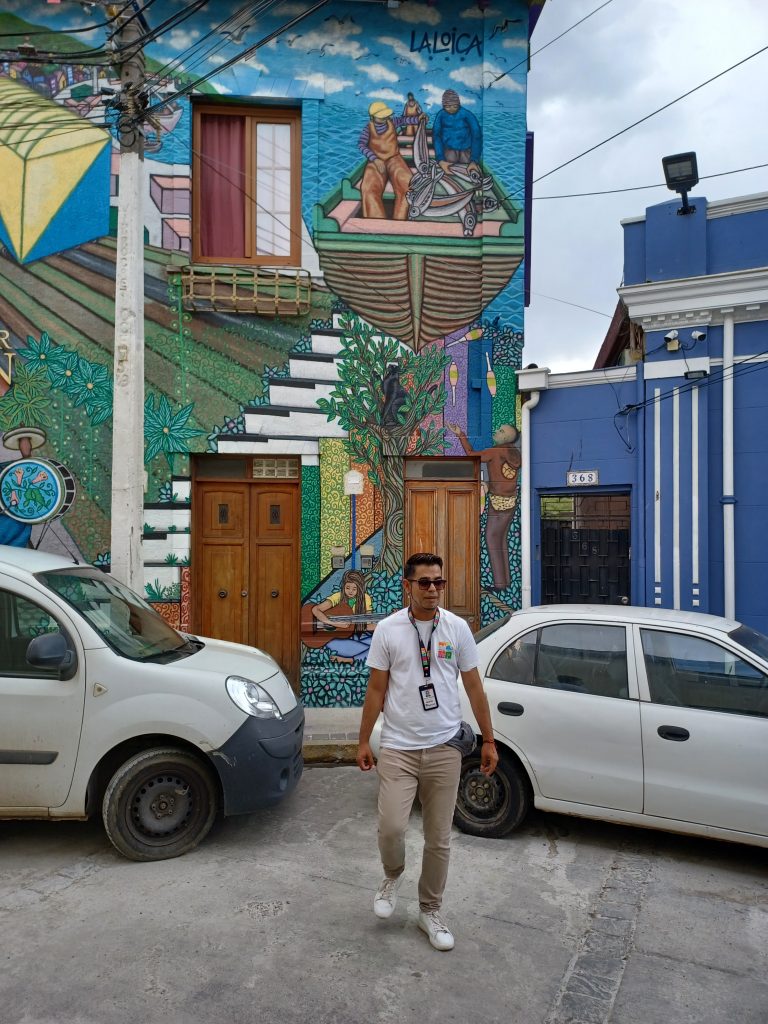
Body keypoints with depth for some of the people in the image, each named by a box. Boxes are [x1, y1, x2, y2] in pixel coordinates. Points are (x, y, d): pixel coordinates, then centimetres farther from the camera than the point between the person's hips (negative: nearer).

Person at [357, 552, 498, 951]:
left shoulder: (457, 628, -1)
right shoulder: (388, 629, -4)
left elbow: (474, 687, 5)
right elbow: (376, 689, 1)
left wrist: (489, 741, 6)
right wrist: (363, 742, 2)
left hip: (444, 748, 2)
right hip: (398, 748, -1)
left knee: (438, 839, 10)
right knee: (391, 827, -11)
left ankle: (430, 911, 32)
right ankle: (392, 876, 24)